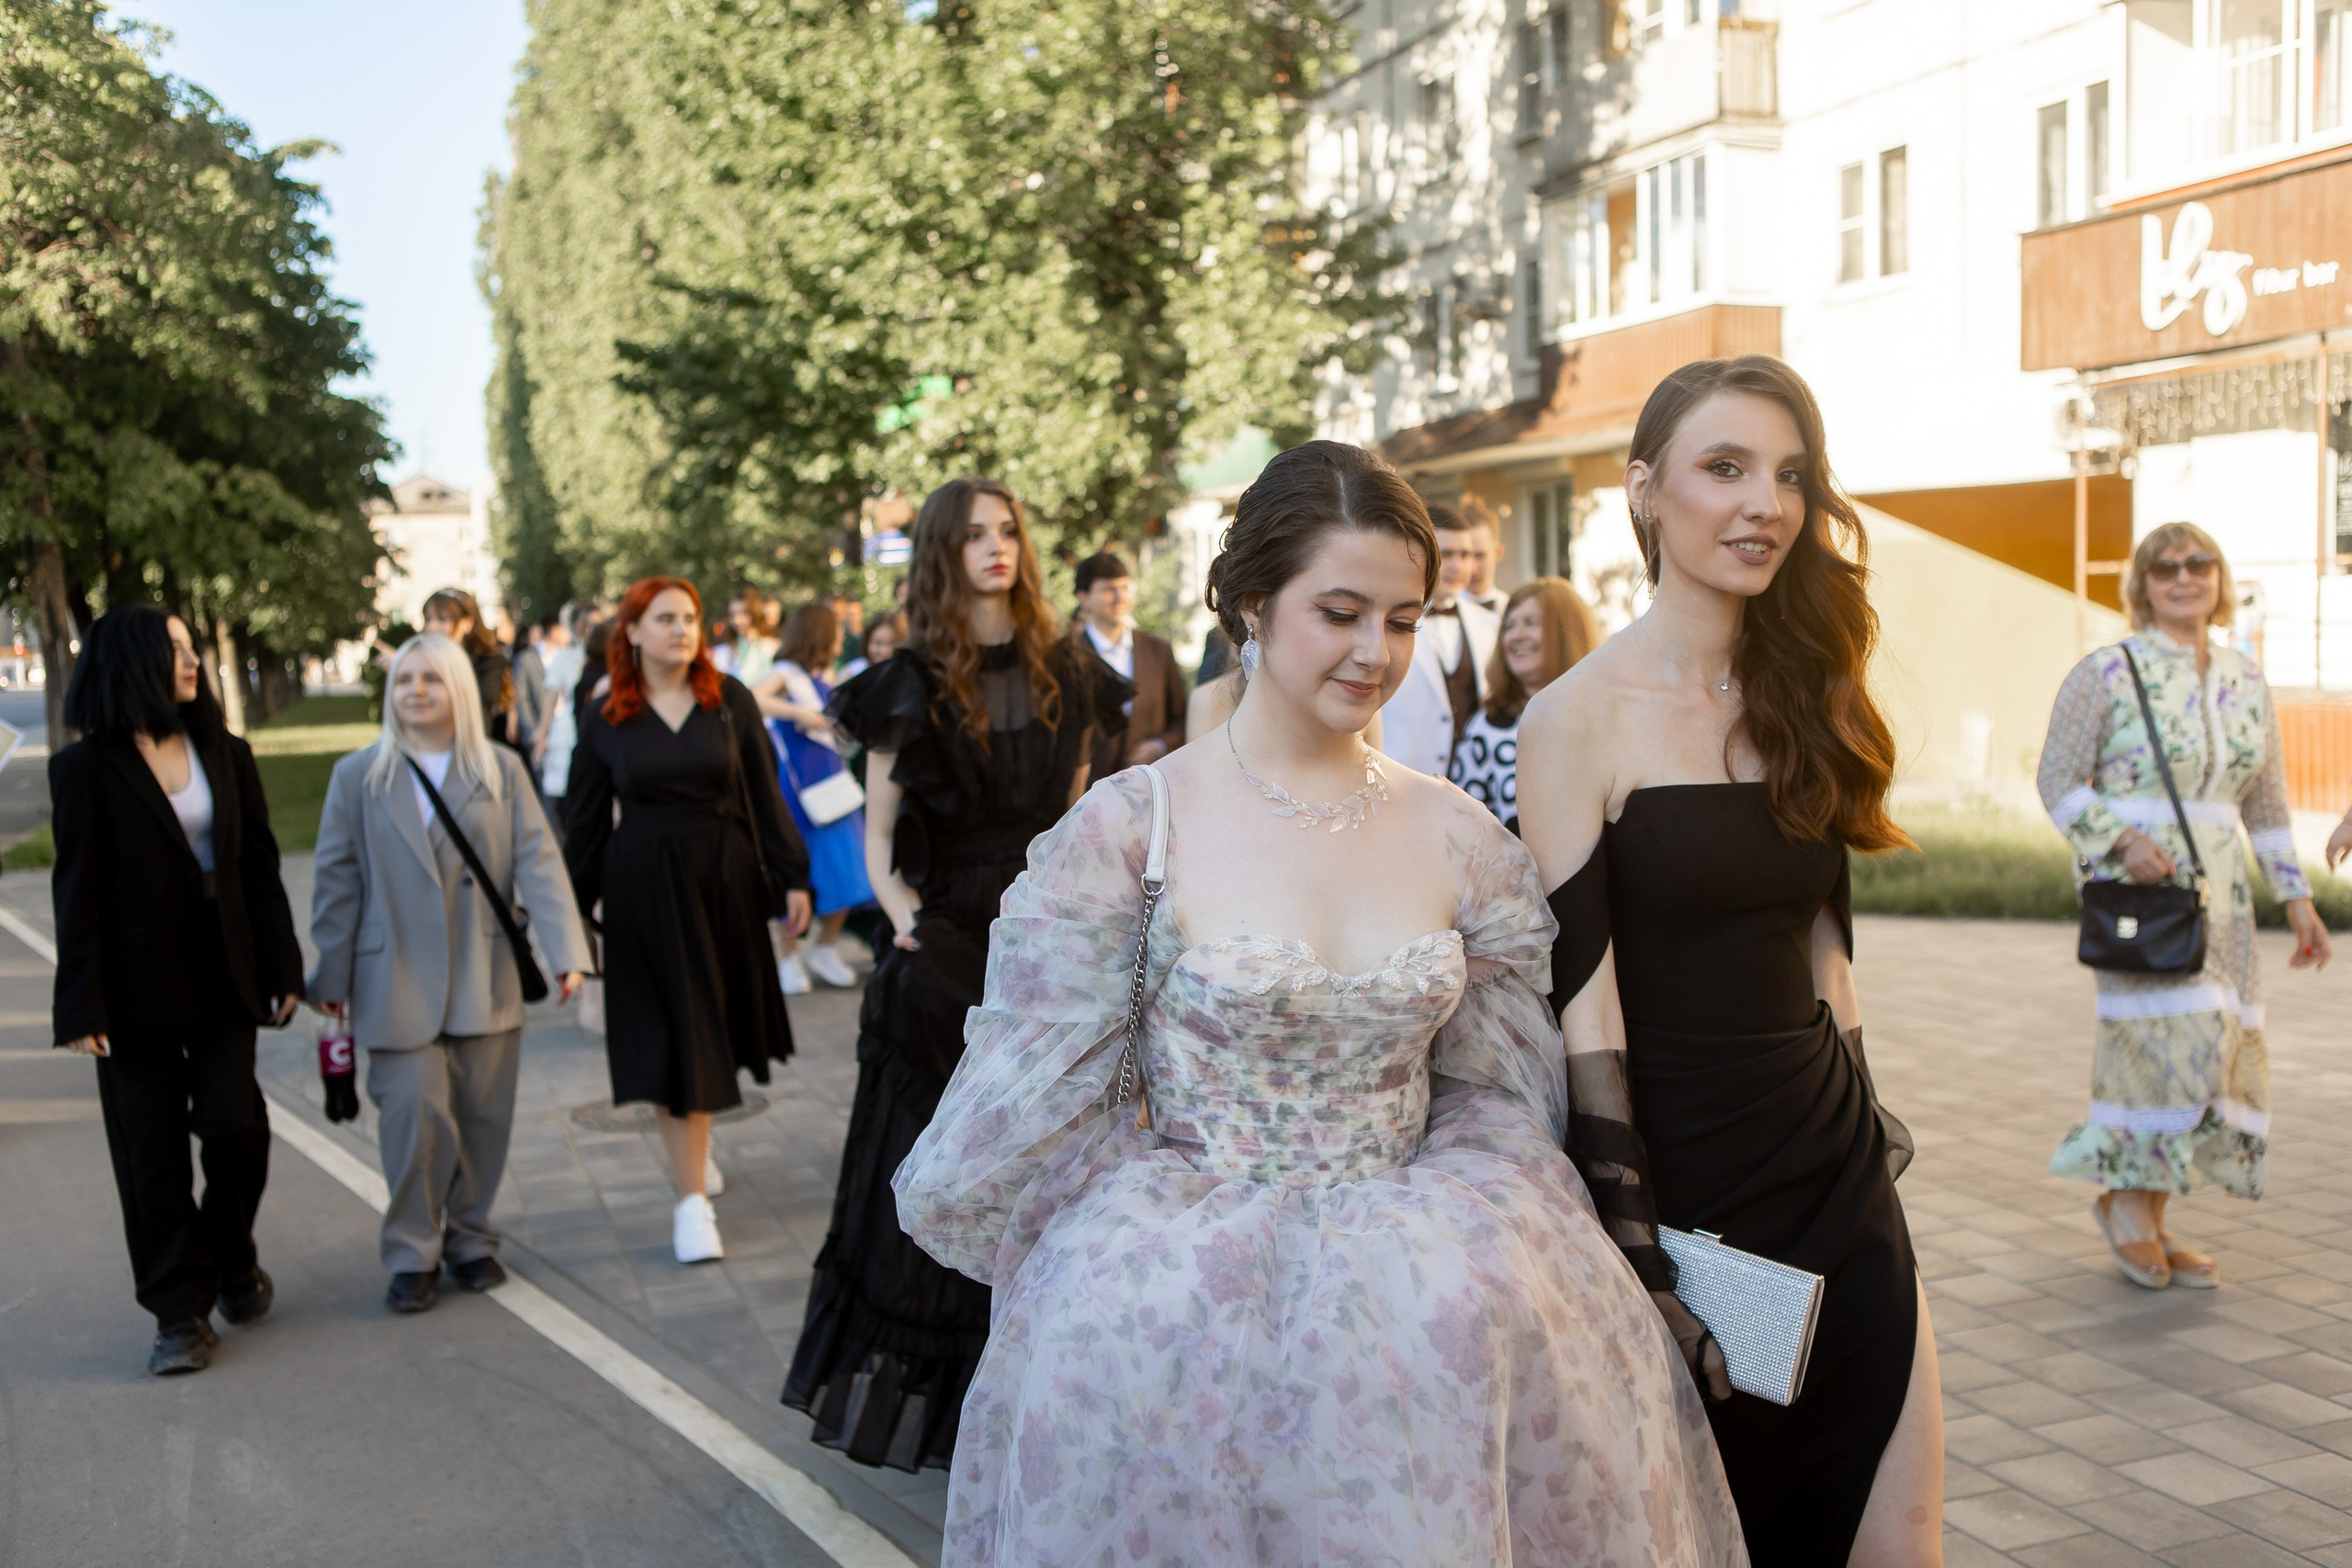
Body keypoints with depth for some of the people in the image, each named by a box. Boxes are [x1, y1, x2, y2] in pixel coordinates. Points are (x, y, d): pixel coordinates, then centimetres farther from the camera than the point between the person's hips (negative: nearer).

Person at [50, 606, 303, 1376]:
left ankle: (231, 1256, 24)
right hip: (137, 987, -3)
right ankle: (180, 1314, 12)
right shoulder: (87, 768, -3)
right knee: (153, 1154, 3)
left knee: (234, 1123, -5)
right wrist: (81, 1007, -10)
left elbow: (259, 866, 9)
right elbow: (77, 890, -6)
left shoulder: (225, 755, 8)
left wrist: (282, 968, 5)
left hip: (221, 978, 3)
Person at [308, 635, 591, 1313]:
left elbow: (538, 862, -4)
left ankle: (471, 1239, 25)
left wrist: (567, 950, -14)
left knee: (483, 1118, 7)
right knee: (416, 1117, -7)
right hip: (397, 986, -1)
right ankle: (412, 1256, 9)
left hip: (485, 983, 2)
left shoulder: (502, 770, 5)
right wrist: (331, 978, 3)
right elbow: (337, 883, 5)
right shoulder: (358, 775, 4)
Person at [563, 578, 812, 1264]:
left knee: (715, 1030, 12)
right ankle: (693, 1200, 1)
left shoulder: (730, 700, 0)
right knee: (672, 1042, -2)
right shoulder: (606, 719, 0)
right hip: (644, 890, -1)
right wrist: (572, 912, 5)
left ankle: (693, 1147, 37)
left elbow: (764, 794, 3)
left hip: (725, 880, 1)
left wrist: (791, 876, -1)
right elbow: (585, 822, 5)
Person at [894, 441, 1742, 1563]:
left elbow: (1501, 1098, 12)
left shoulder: (1460, 839, 5)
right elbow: (1031, 1111, -1)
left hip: (1427, 1266, 3)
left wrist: (1426, 1231, 1)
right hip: (1180, 1266, -3)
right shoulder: (1127, 829, -6)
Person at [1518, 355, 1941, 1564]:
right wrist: (1641, 1268, -16)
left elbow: (1820, 948, 13)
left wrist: (1863, 1137, 11)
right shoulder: (1580, 716, -13)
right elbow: (1580, 1005, -15)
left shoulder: (1803, 697, 7)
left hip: (1839, 1185, 6)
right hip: (1678, 1181, -5)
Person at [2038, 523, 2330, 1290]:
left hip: (2217, 891, 6)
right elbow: (2058, 779, -5)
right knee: (2172, 1036, -16)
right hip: (2133, 884, -6)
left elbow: (2266, 802, 18)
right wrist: (2120, 841, -18)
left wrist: (2296, 897, 15)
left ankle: (2148, 1218, 14)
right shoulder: (2108, 672, -4)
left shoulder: (2247, 682, 12)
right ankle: (2124, 1194, 3)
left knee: (2218, 1048, 4)